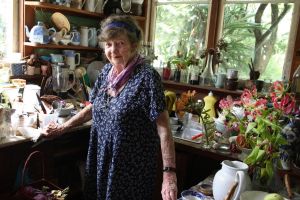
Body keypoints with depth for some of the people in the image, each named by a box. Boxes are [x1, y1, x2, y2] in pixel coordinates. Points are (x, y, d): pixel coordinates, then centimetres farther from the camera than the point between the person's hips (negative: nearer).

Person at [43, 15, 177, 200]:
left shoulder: (147, 76, -20)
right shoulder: (107, 71, 1)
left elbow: (163, 127, -23)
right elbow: (93, 107, 14)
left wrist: (169, 173, -28)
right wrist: (63, 127, 14)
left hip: (133, 165, -6)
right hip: (102, 158, 6)